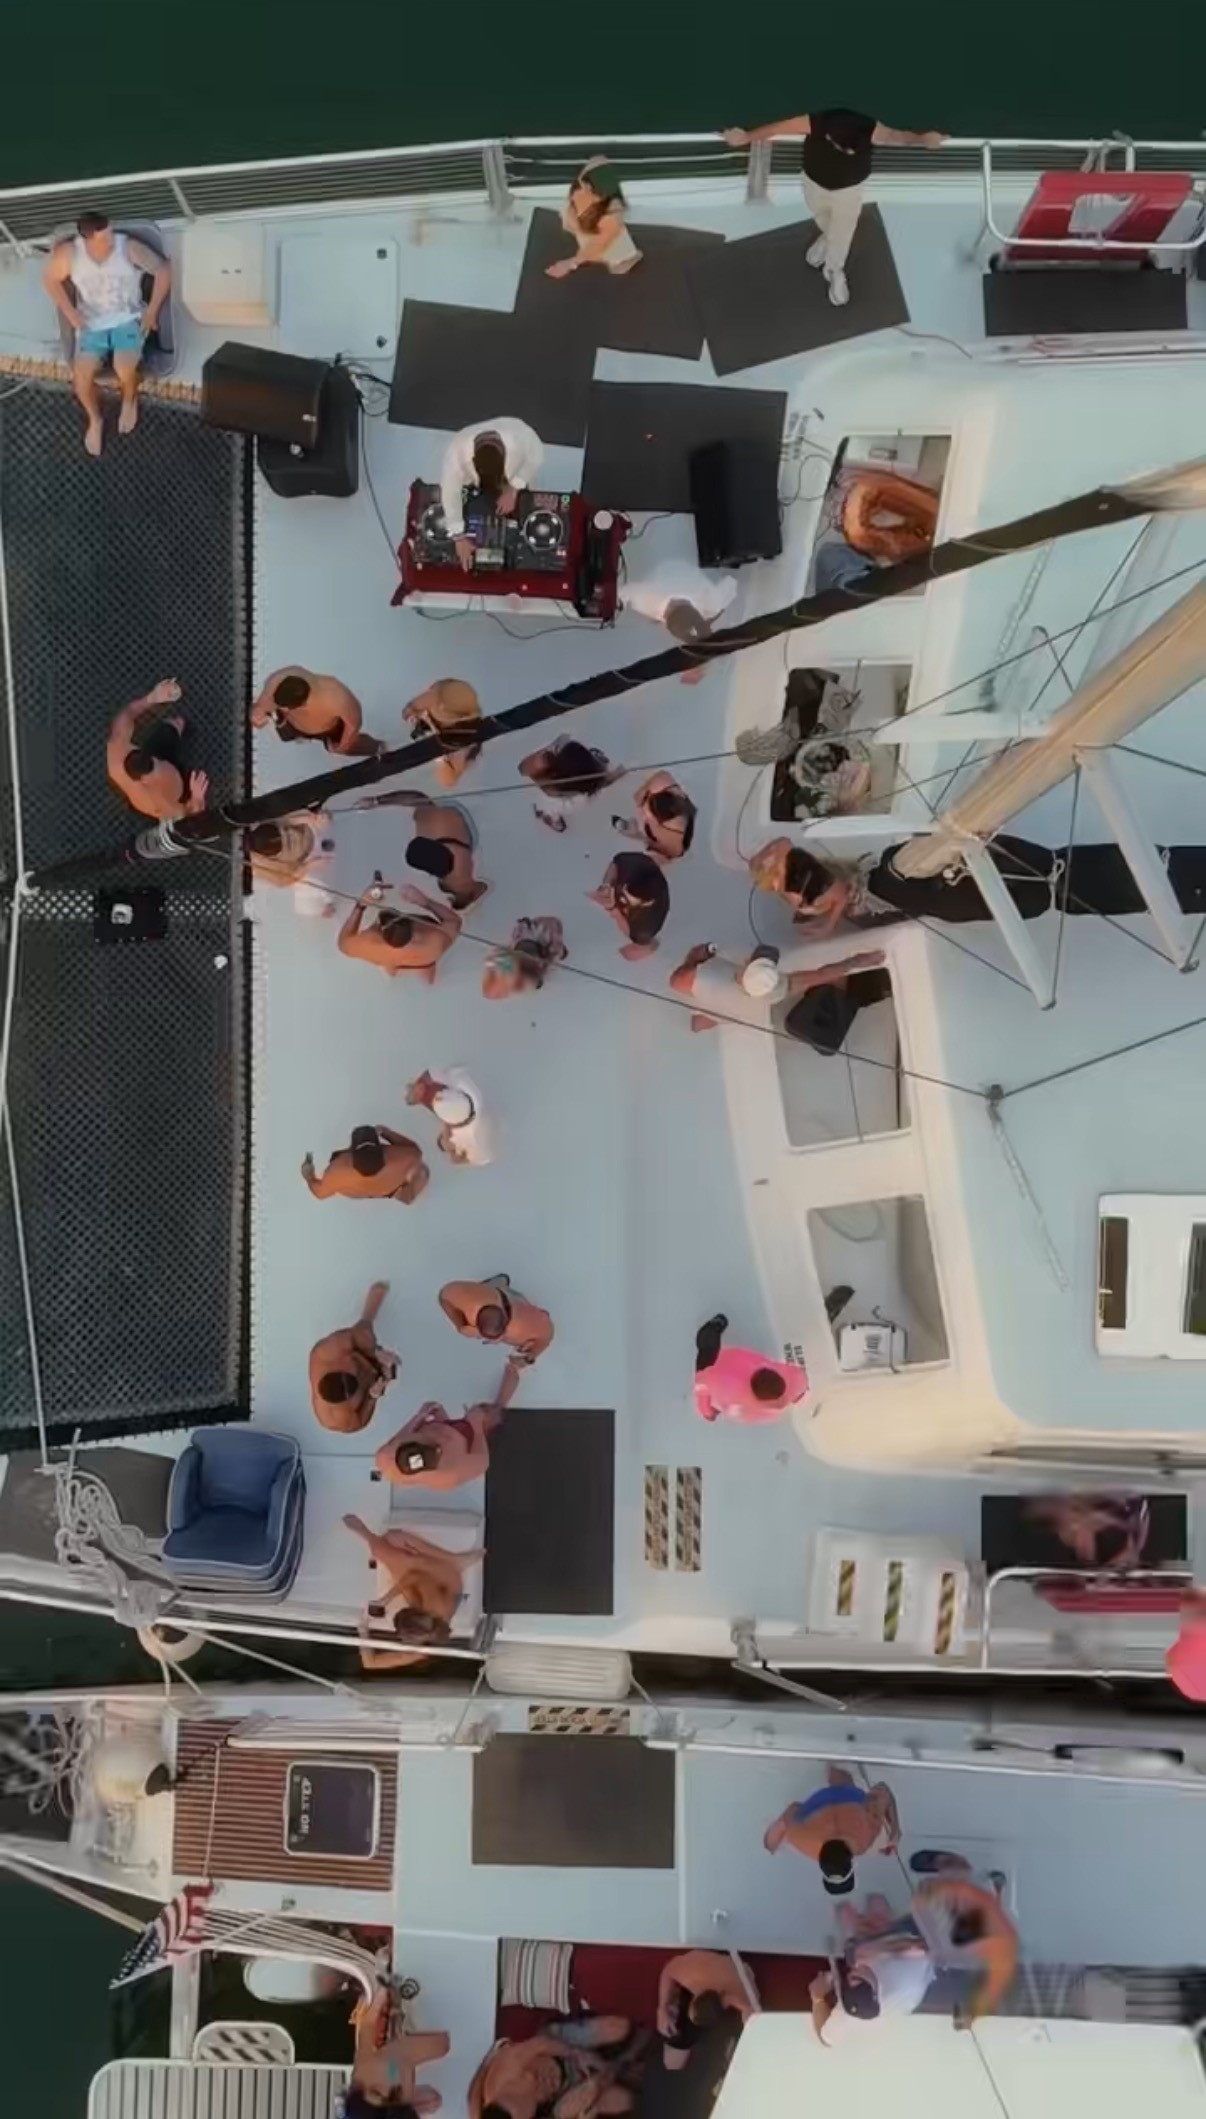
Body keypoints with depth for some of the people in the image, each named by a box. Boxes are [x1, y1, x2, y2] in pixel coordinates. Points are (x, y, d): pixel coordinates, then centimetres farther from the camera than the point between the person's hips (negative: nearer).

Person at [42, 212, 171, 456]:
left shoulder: (129, 247, -14)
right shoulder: (68, 252, -11)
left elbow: (163, 270, -6)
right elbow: (50, 279, 5)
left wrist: (152, 311, -8)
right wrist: (70, 313, -4)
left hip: (128, 319, -1)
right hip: (92, 324, 1)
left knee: (124, 368, -28)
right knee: (81, 374, -21)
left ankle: (129, 400, 10)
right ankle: (94, 420, 10)